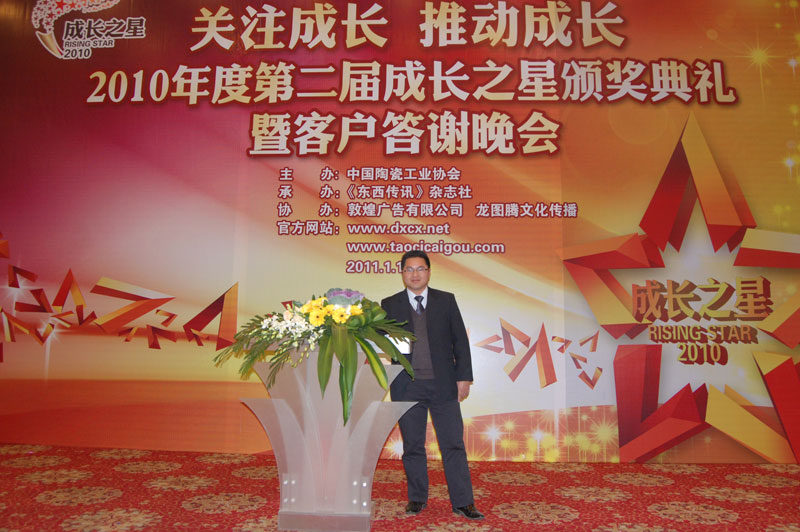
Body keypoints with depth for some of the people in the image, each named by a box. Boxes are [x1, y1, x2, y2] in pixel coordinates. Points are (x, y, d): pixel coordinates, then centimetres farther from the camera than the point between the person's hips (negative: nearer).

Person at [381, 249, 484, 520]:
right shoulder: (389, 305, 6)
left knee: (453, 444, 3)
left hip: (443, 384, 0)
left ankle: (462, 502, 15)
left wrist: (464, 376, 1)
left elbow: (460, 340, 6)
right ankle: (416, 498, 26)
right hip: (407, 386, 0)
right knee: (412, 446, 10)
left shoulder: (446, 300, 6)